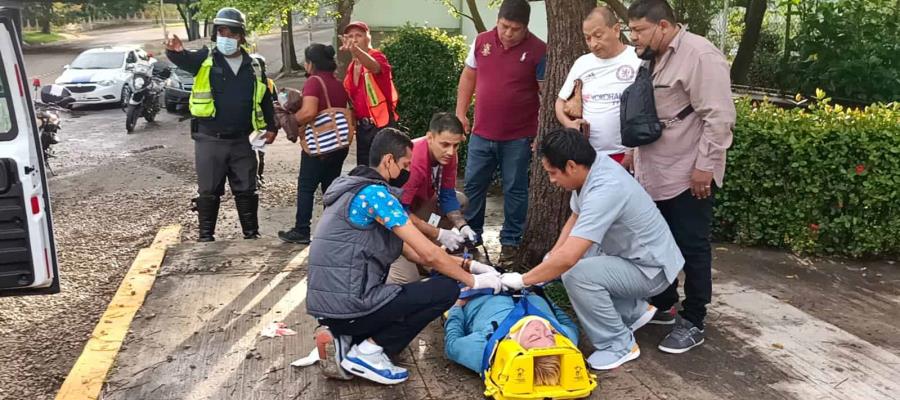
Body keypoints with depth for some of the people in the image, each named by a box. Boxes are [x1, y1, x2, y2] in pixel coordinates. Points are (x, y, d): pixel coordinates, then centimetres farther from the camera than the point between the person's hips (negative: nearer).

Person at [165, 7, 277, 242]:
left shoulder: (253, 66, 7)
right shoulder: (205, 60, -1)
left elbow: (265, 99, 15)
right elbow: (183, 59, -21)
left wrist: (270, 127, 8)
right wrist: (175, 51, -45)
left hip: (242, 141, 2)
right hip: (209, 140, -2)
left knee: (246, 190, 9)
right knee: (208, 191, 5)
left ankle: (252, 234, 20)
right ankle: (206, 236, 16)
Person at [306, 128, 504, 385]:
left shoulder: (358, 190, 18)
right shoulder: (375, 193, -13)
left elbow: (413, 253, 18)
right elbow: (429, 254, -13)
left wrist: (467, 265, 15)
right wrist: (473, 281, 1)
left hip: (326, 305, 10)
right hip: (349, 306, -10)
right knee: (446, 289, -6)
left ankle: (342, 339, 10)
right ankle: (366, 352, -5)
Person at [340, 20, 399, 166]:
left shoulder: (377, 56, -9)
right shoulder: (352, 66, 13)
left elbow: (374, 66, -36)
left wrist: (355, 49, -52)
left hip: (381, 124, -8)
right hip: (362, 126, 8)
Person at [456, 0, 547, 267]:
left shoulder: (538, 50, -9)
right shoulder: (482, 41, 2)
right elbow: (468, 77, 13)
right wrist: (460, 113, 8)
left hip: (518, 137, -4)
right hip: (482, 133, 4)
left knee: (514, 190, 6)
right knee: (472, 186, 11)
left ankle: (510, 242, 18)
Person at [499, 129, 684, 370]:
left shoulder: (604, 191, -33)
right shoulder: (593, 168, -6)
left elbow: (567, 258, -37)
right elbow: (575, 219, 9)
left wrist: (522, 280, -24)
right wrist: (551, 257, -1)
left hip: (651, 269, -9)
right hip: (631, 254, 9)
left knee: (577, 275, -27)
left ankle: (620, 345, -7)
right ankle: (634, 310, 21)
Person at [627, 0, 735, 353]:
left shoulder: (699, 56, -16)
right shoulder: (654, 60, 13)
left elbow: (719, 117, -21)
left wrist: (705, 166, -21)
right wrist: (634, 152, 18)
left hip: (688, 176, -9)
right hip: (653, 174, 9)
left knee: (692, 249, 2)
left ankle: (693, 322, 13)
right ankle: (662, 306, 33)